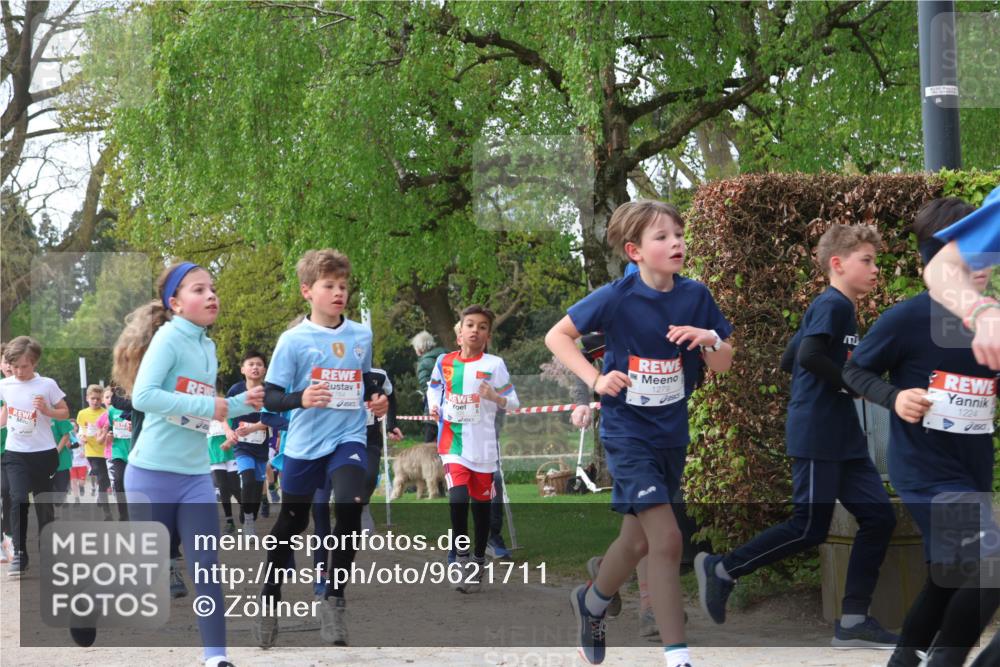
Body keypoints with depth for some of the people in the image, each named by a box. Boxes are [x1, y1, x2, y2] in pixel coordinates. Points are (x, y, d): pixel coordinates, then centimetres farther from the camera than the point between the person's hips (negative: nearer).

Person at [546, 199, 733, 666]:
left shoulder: (695, 296, -4)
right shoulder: (616, 298, -16)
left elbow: (723, 365, 2)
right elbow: (557, 335, -7)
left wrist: (709, 338, -20)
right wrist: (596, 379, -19)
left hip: (672, 434, 5)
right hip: (628, 432, -5)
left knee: (639, 538, 18)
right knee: (666, 538, -16)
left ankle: (591, 602, 46)